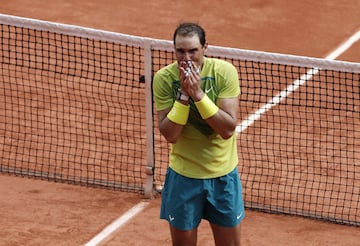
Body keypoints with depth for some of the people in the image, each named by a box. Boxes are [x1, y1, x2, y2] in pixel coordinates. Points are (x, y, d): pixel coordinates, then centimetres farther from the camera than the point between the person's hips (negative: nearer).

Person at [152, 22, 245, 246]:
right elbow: (170, 134, -16)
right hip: (183, 176, 0)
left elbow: (228, 129, -20)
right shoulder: (164, 78, -13)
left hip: (223, 175, 0)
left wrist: (198, 94, -28)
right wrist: (183, 94, -26)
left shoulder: (224, 71, -14)